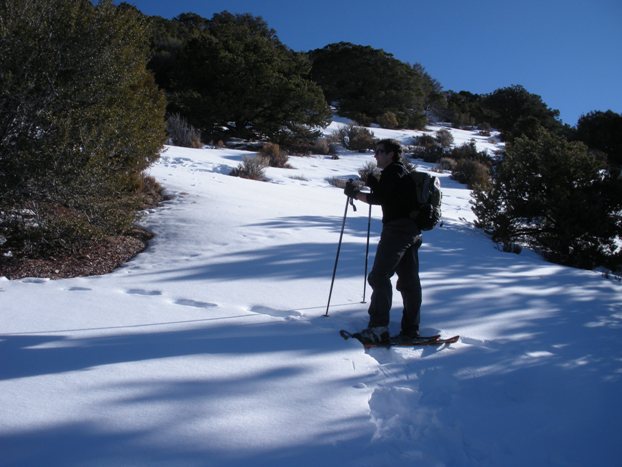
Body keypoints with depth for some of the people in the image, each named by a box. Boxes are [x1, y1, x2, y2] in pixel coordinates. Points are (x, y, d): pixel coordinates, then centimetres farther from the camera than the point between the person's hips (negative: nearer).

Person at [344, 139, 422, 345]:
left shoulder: (393, 171, -8)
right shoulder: (403, 173, 22)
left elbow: (379, 198, -18)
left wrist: (355, 193, -9)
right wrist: (373, 183, 18)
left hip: (397, 229, -10)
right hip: (411, 231, 10)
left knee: (379, 276, -11)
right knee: (409, 280, 9)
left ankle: (378, 328, -14)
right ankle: (411, 330, 13)